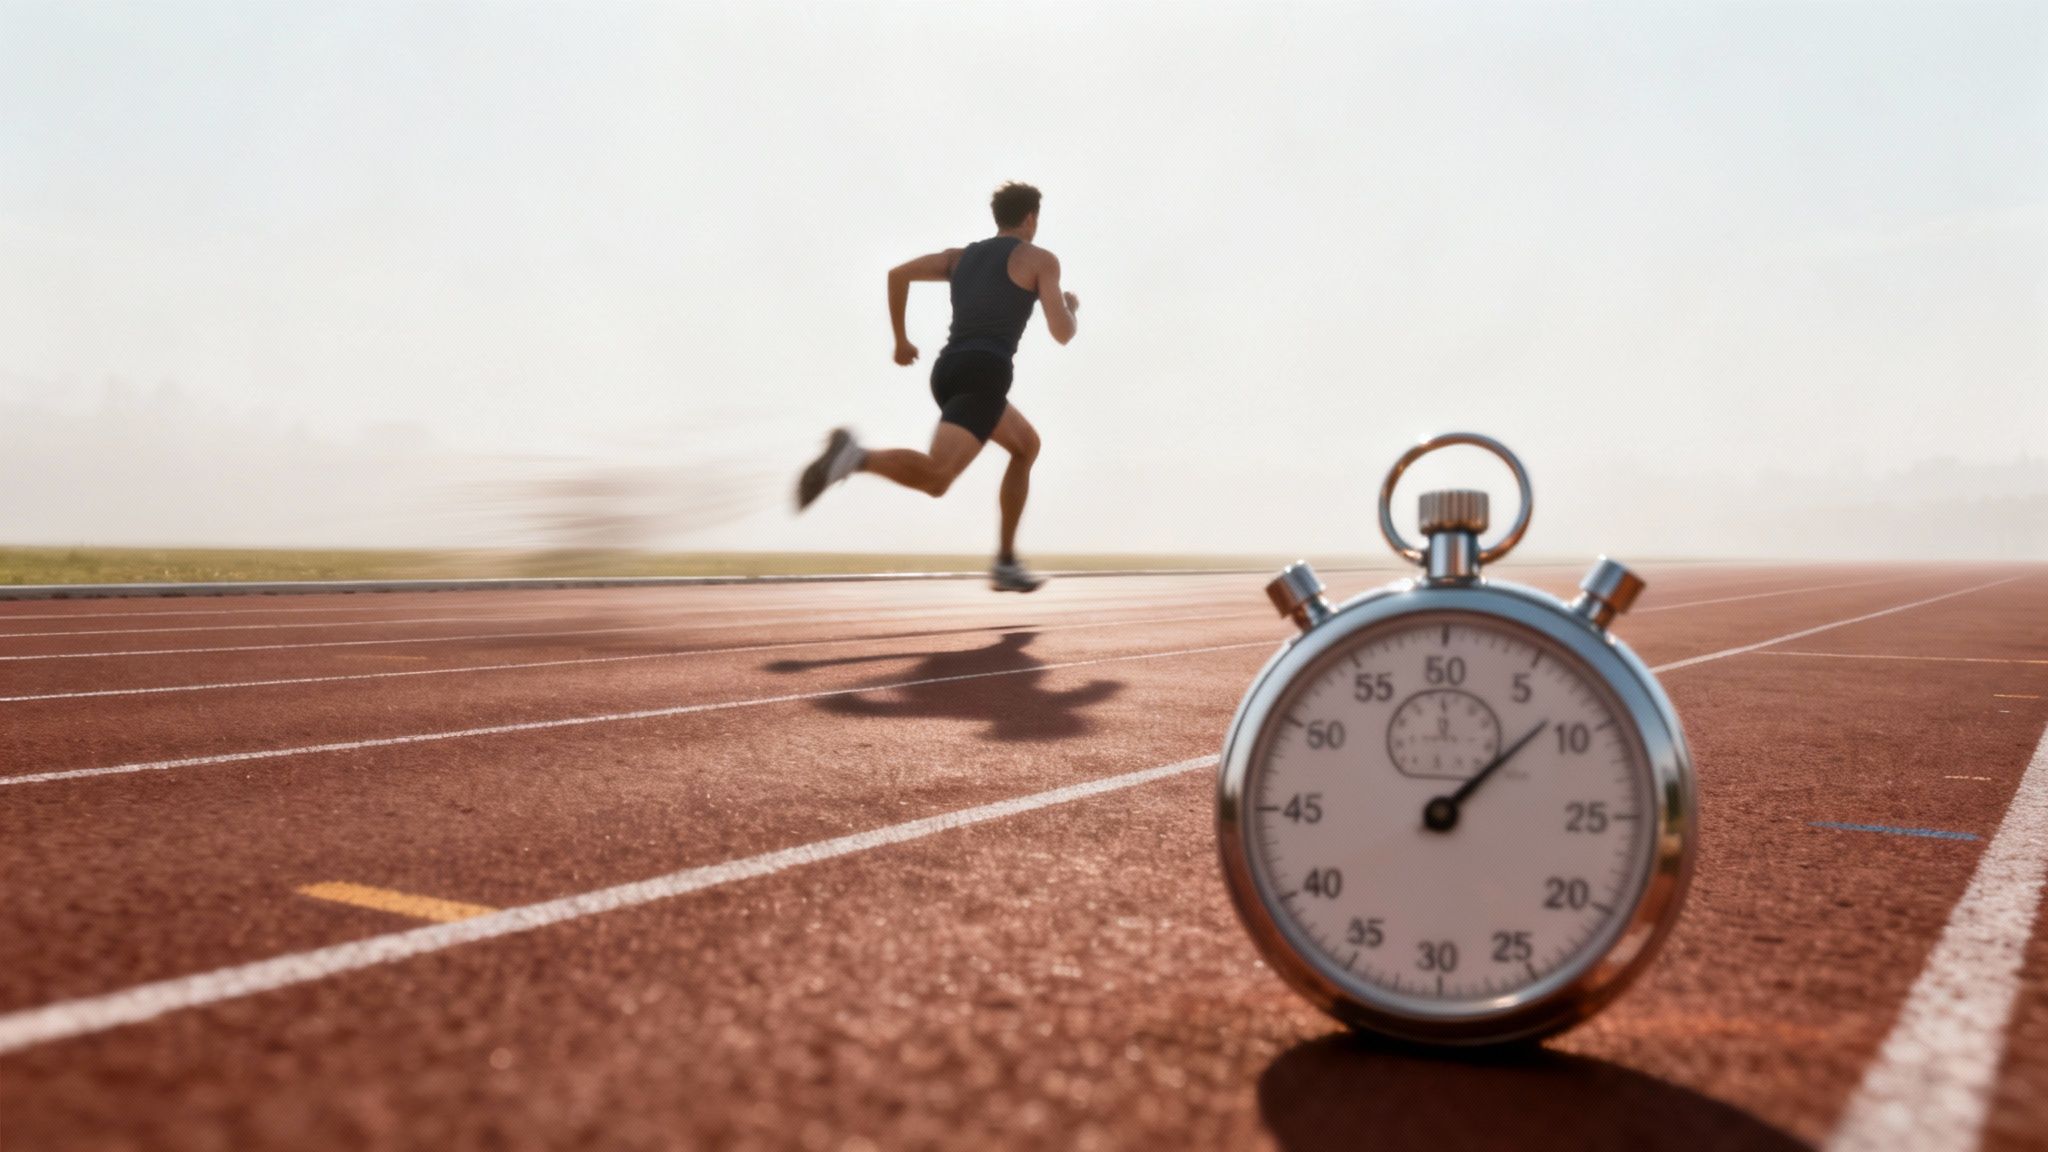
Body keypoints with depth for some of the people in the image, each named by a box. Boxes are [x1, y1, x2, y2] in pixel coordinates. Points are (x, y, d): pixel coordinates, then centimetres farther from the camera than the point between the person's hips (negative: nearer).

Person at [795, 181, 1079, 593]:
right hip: (983, 380, -8)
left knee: (1027, 445, 28)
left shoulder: (960, 256, 26)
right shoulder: (1042, 259, 9)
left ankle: (1007, 562, 21)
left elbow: (898, 273, 13)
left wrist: (900, 341, 23)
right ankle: (855, 457, -50)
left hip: (947, 375, 8)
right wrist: (1071, 307, 25)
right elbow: (1062, 334, 0)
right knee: (935, 479, -24)